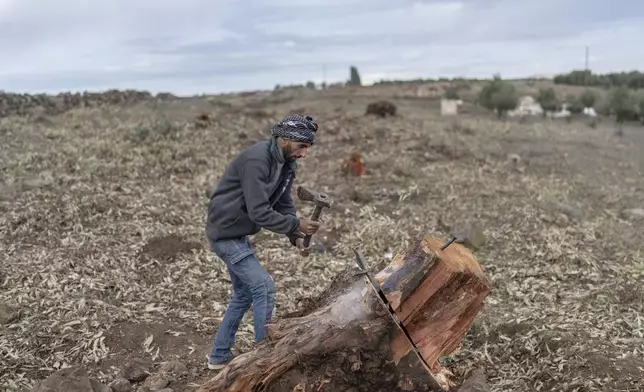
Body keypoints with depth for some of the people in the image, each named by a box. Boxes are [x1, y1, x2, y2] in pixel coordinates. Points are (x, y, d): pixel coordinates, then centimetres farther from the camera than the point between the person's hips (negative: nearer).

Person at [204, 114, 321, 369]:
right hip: (226, 234, -10)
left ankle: (219, 356, 28)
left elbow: (284, 204, 3)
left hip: (237, 235, 10)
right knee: (263, 287, -10)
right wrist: (297, 225, -28)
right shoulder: (256, 160, -27)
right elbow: (259, 213, -31)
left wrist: (295, 236, -11)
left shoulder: (287, 163, 2)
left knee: (244, 295, 16)